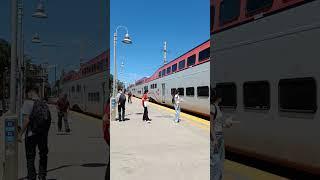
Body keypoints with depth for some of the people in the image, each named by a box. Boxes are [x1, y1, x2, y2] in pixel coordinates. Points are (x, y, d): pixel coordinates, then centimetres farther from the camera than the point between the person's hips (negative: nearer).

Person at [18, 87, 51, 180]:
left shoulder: (28, 103, -11)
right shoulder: (44, 104, 7)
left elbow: (26, 120, -17)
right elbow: (49, 120, 8)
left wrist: (20, 133, -11)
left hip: (31, 134, -5)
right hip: (43, 134, 6)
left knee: (30, 158, 7)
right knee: (43, 156, 18)